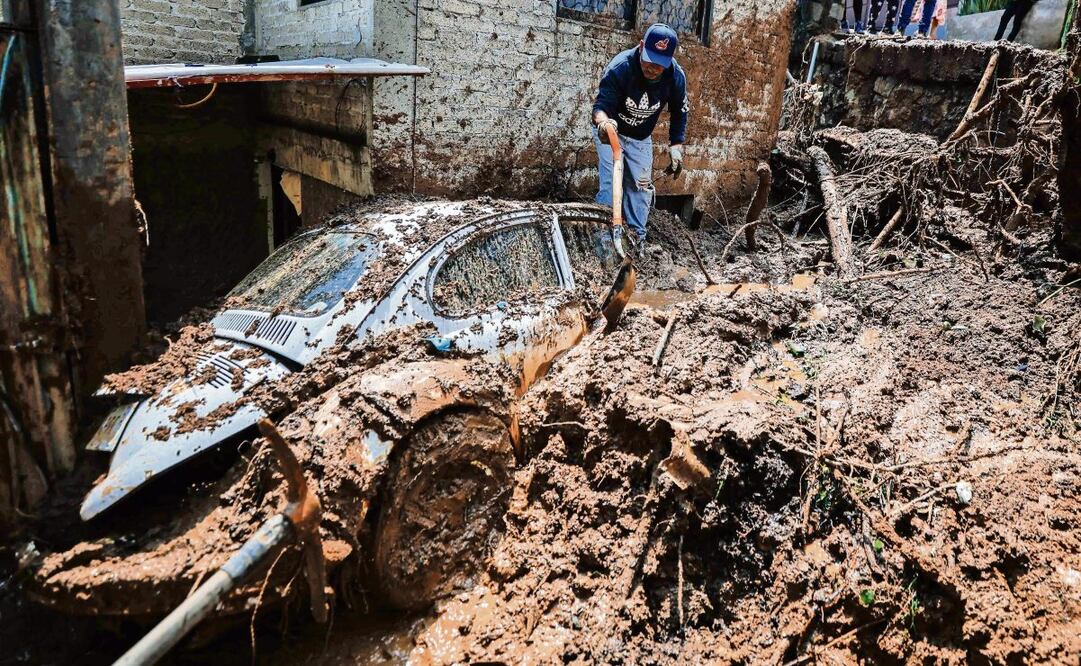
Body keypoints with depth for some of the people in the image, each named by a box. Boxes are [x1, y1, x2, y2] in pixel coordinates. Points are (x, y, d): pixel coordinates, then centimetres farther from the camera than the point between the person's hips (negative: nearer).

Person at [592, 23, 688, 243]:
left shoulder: (676, 76, -19)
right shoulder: (619, 67, -31)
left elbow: (679, 112, -3)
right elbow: (601, 104, -33)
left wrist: (676, 145, -4)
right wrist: (603, 121, -56)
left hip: (641, 138, 4)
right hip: (610, 131, -4)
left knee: (641, 187, 6)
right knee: (611, 184, -15)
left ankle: (637, 238, 16)